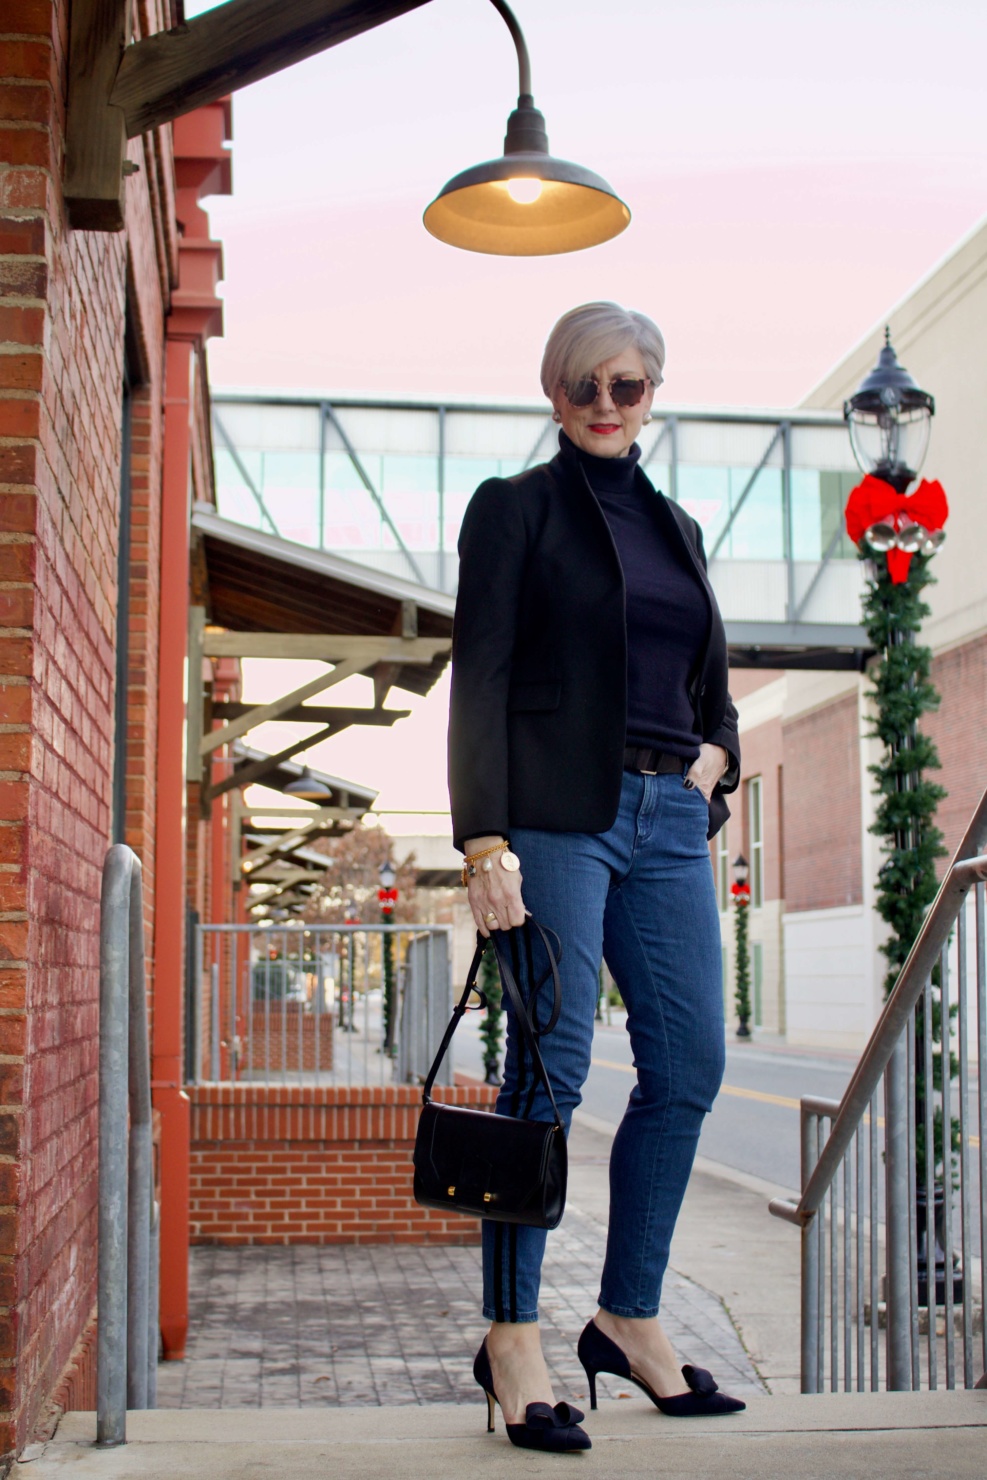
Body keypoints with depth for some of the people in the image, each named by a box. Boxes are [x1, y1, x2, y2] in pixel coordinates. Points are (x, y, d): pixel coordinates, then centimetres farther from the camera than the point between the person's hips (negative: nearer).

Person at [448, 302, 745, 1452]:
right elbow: (479, 676, -5)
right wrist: (485, 839, -15)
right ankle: (512, 1337, 1)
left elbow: (711, 680, 28)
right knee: (550, 1067, -8)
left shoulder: (676, 527, 21)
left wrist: (717, 753, 5)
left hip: (669, 819, 6)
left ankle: (630, 1317, 16)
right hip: (559, 812, -6)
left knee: (688, 1066, 3)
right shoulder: (516, 507, 4)